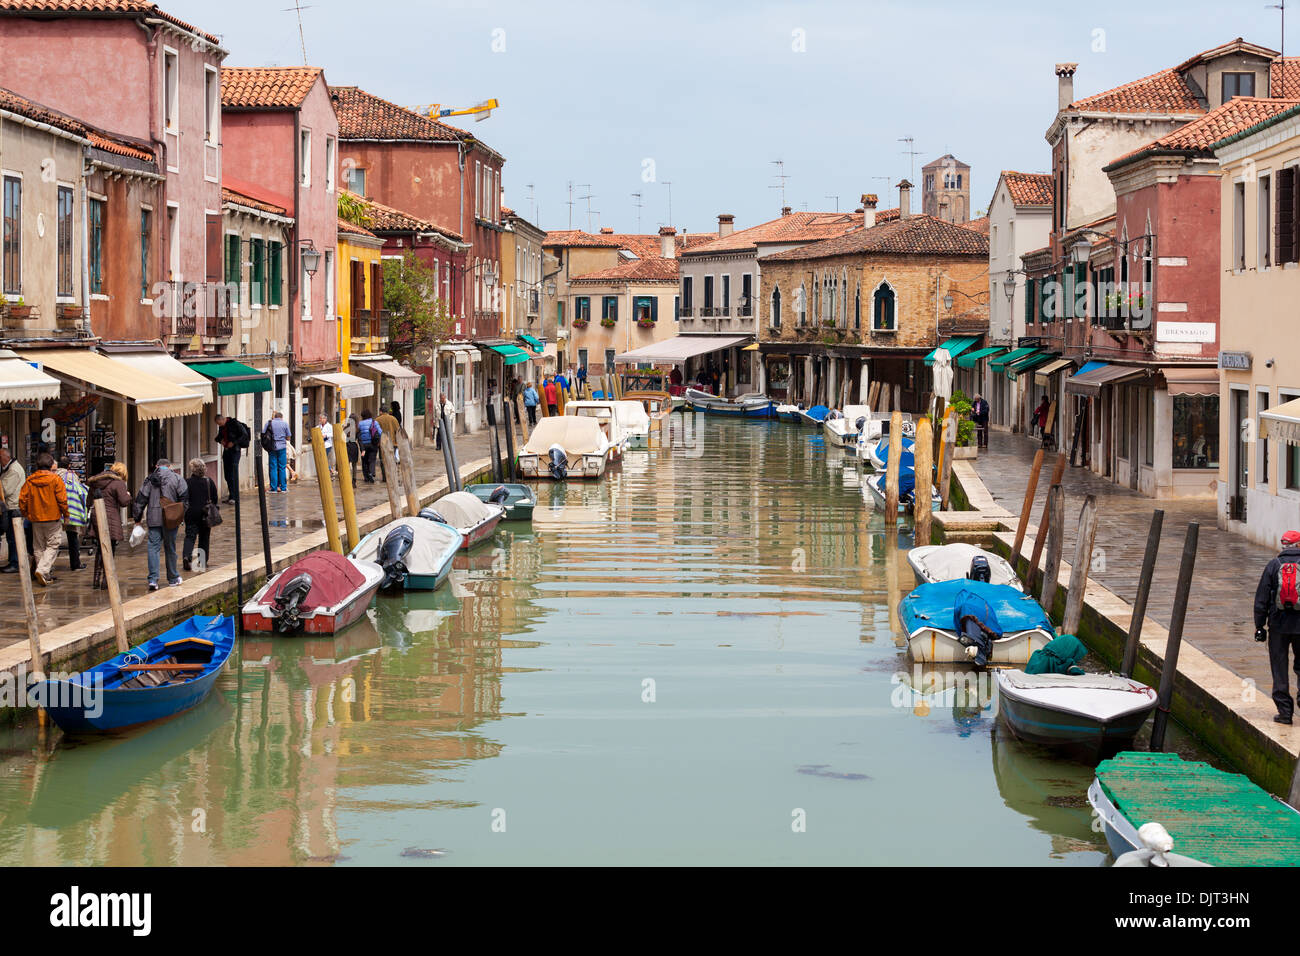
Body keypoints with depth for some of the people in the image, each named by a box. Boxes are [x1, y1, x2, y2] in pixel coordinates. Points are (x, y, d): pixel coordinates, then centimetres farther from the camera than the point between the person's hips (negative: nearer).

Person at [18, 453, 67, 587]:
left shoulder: (29, 481, 3)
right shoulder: (56, 480, -9)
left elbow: (22, 499, 3)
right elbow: (62, 500, -11)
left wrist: (25, 514, 16)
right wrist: (66, 515, 0)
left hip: (35, 519, 4)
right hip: (53, 519, -4)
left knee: (38, 547, 13)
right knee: (52, 546, 1)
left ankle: (45, 576, 17)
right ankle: (42, 570, -19)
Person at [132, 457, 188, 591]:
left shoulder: (150, 480, 7)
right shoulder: (176, 478, 2)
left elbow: (140, 500, 7)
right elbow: (184, 498, -3)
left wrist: (138, 518, 14)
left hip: (153, 519, 1)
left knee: (153, 547, 0)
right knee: (170, 548, 9)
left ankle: (153, 579, -13)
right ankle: (173, 579, 19)